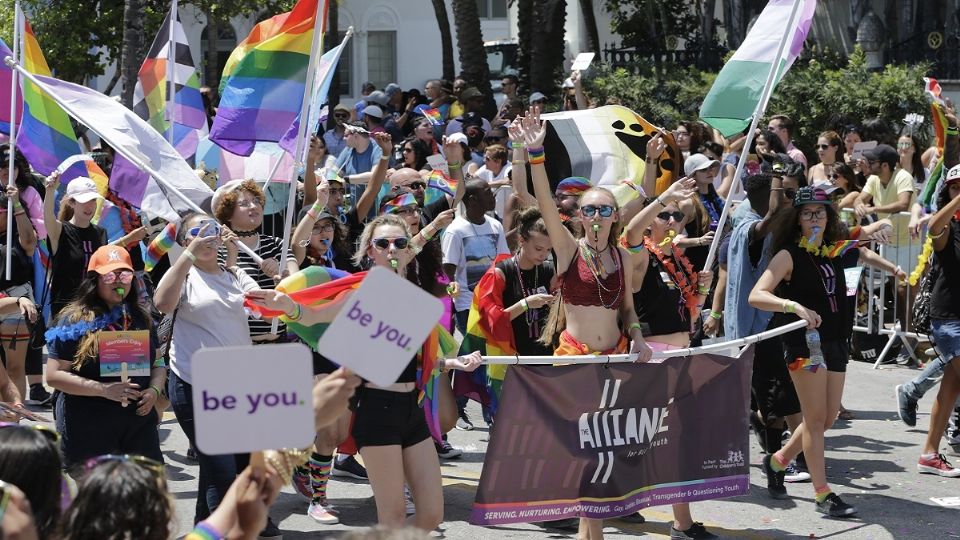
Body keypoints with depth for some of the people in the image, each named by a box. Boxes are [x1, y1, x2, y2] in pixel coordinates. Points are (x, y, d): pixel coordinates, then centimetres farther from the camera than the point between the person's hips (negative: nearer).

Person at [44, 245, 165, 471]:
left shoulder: (140, 318, 12)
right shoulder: (75, 320, -4)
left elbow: (157, 364, 18)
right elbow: (54, 375, -9)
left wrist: (154, 390, -4)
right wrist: (104, 389, -18)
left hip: (139, 420, 5)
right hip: (88, 429, -4)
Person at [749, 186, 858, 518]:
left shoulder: (835, 251, 10)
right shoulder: (789, 255, -7)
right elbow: (756, 296, -18)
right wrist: (794, 306, -31)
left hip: (836, 341, 7)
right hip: (805, 343, -7)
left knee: (827, 418, 11)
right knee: (816, 418, -5)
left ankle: (778, 460, 32)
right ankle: (822, 494, -1)